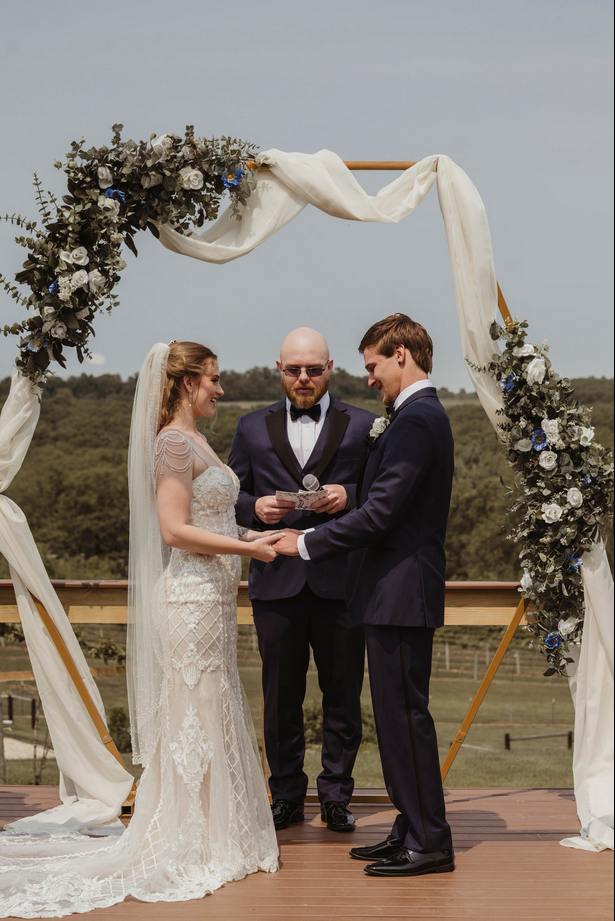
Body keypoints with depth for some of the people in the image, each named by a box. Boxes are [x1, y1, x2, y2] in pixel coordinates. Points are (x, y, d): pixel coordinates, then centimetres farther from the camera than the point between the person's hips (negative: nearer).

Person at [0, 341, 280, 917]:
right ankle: (193, 848, 6)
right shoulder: (175, 443, -14)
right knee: (194, 718, -3)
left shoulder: (192, 442, 16)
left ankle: (211, 837, 22)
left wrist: (249, 534, 9)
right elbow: (175, 530, -21)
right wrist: (247, 548, -16)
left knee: (209, 716, 14)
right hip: (192, 596, -10)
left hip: (209, 597, 10)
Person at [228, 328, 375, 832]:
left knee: (343, 693, 4)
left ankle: (336, 795, 16)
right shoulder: (253, 427, 13)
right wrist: (256, 507, -9)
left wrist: (348, 496, -15)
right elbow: (231, 495, 12)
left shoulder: (363, 425, 7)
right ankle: (287, 796, 18)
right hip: (276, 581, 1)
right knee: (281, 696, 6)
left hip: (341, 579, -1)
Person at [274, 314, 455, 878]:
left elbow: (378, 513, -21)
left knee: (405, 714, -5)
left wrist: (307, 544, -13)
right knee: (399, 714, 14)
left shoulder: (415, 420, -16)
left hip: (400, 592, -11)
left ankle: (429, 842, 2)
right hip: (399, 592, 11)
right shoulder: (421, 415, 17)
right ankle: (414, 830, 22)